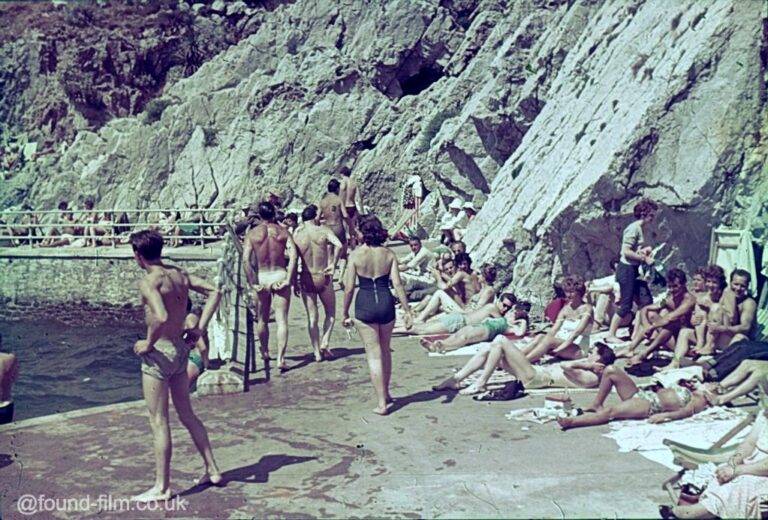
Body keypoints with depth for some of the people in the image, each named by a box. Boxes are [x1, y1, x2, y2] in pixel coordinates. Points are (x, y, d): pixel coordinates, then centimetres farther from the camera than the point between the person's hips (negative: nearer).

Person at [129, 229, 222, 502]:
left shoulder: (148, 281, -18)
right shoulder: (179, 274, 4)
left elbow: (161, 317, -32)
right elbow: (214, 292, 5)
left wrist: (148, 344, -16)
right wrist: (199, 329, 5)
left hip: (159, 355, -8)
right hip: (181, 350, 8)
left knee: (159, 422, 4)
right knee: (186, 414, 20)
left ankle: (162, 487, 13)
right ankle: (212, 470, 27)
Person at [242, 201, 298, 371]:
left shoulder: (252, 233, 0)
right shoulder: (283, 232, 1)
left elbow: (246, 260, -10)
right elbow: (293, 256, -12)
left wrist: (252, 284, -7)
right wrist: (288, 280, -12)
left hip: (261, 277, 1)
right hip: (279, 276, -1)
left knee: (262, 319, 19)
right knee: (282, 320, 0)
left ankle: (265, 352, 37)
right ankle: (280, 359, -7)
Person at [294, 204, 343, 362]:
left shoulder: (296, 235, -2)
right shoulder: (324, 231, -6)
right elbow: (339, 245, -23)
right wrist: (333, 264, -12)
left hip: (306, 280, 2)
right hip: (323, 278, -2)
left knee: (312, 318, 10)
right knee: (330, 313, 17)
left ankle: (317, 352, 12)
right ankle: (324, 344, 2)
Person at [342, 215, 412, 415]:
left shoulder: (355, 255, -6)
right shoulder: (389, 255, -1)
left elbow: (349, 288, -6)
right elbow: (397, 284, -5)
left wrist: (345, 312, 5)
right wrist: (407, 311, -1)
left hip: (364, 305, -3)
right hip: (386, 302, 3)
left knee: (374, 354, 4)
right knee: (385, 350, 22)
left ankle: (382, 403, 5)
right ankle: (386, 393, 36)